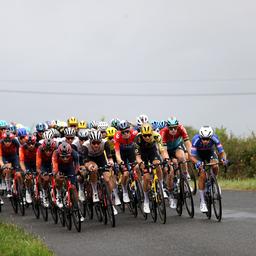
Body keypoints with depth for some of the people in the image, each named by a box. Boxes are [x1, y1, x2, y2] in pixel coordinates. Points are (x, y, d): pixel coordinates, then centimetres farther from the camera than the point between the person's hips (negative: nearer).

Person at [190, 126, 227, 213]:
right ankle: (202, 202, -11)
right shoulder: (196, 139, -35)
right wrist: (197, 163, -56)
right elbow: (192, 156, -36)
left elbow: (222, 152, -29)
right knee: (202, 175, -19)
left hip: (210, 152, 1)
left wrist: (223, 159, -51)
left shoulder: (214, 138, -32)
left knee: (215, 167, -30)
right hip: (199, 154, -1)